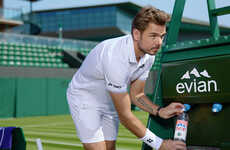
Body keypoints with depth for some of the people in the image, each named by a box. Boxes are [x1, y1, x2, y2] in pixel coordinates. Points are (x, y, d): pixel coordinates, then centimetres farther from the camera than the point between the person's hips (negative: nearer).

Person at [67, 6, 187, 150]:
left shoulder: (148, 55, -13)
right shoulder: (116, 57, -38)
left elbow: (136, 94, 1)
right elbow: (124, 115, -32)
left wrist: (160, 111, -17)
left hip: (110, 101, 8)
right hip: (84, 97, -7)